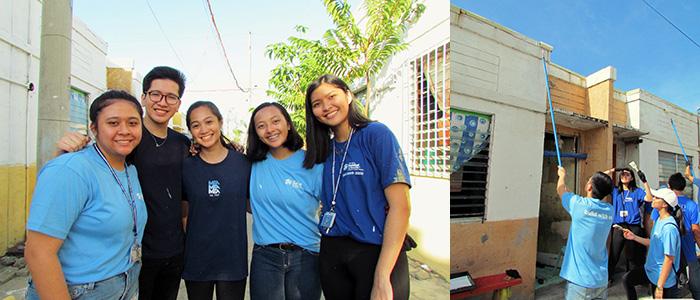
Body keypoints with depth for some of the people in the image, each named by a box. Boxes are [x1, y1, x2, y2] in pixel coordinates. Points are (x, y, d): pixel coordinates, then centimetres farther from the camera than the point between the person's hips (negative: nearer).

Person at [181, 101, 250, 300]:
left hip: (233, 259, -1)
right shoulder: (186, 167, -4)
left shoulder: (243, 163, -6)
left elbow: (252, 204, 3)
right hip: (196, 260, 1)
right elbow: (182, 211, 7)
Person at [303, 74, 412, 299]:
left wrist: (382, 277, -19)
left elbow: (401, 206, -15)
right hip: (331, 255, 6)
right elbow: (327, 205, 12)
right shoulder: (325, 150, 8)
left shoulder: (376, 133, -9)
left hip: (377, 253, -5)